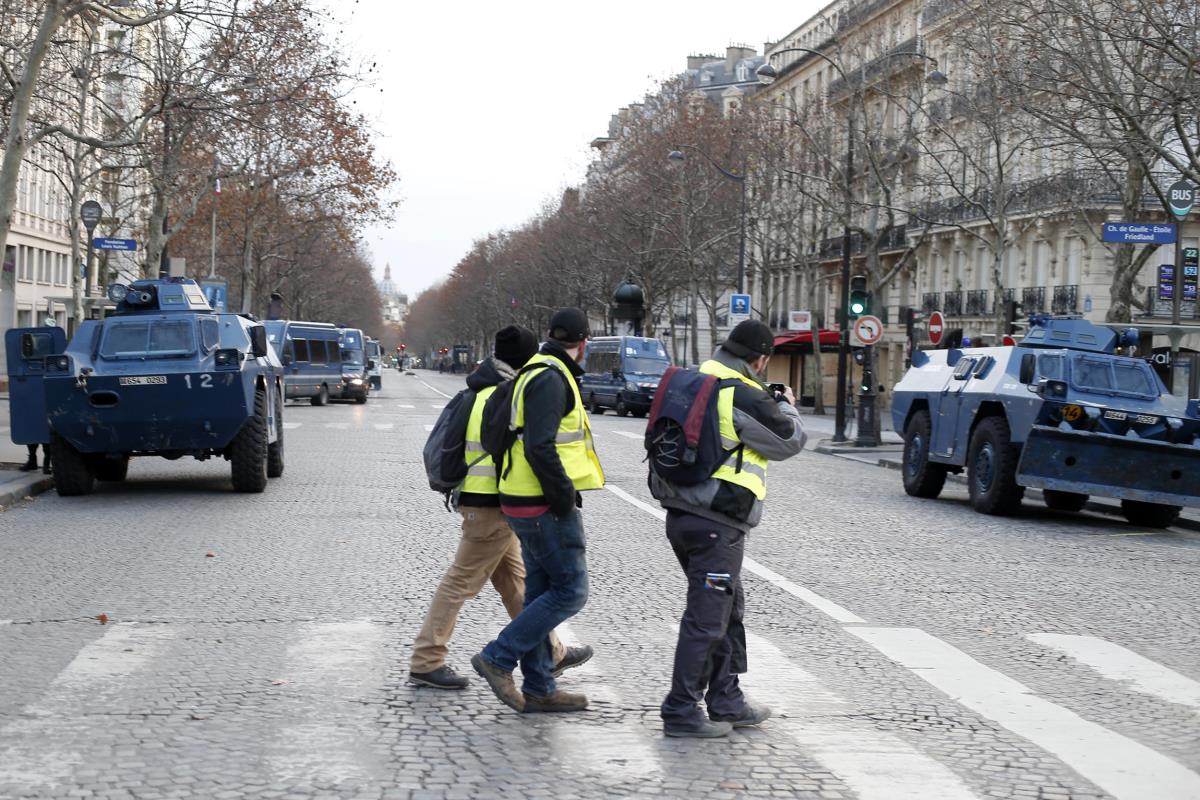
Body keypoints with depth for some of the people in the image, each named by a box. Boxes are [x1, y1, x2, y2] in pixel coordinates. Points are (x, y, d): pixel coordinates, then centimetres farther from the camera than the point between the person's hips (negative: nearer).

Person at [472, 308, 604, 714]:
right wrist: (565, 497, -18)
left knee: (542, 592, 13)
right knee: (570, 592, -6)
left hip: (529, 501, 10)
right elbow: (540, 447, -25)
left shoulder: (541, 373, 17)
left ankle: (539, 688, 17)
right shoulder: (551, 379, -15)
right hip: (546, 507, -10)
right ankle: (498, 658, -5)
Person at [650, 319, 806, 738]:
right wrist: (786, 406, 16)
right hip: (717, 525, -9)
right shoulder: (745, 398, -17)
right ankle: (681, 711, 2)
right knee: (706, 618, -2)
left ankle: (727, 700, 28)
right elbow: (790, 441, -4)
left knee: (729, 609, 20)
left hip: (681, 514, 9)